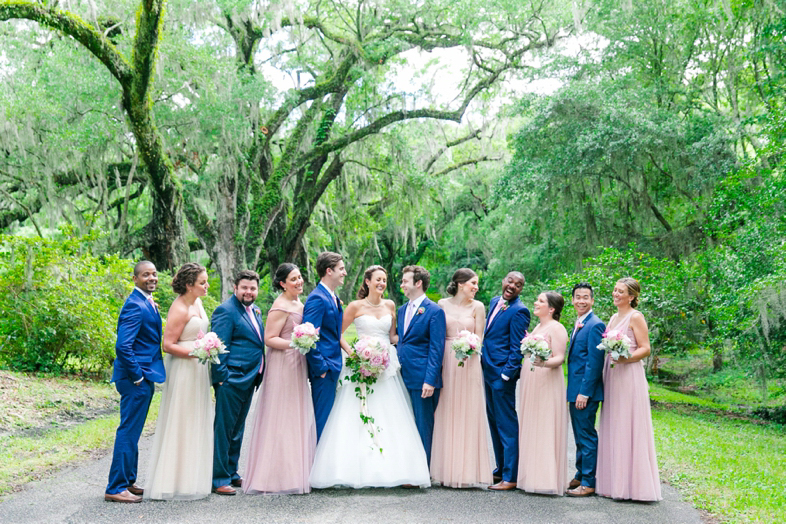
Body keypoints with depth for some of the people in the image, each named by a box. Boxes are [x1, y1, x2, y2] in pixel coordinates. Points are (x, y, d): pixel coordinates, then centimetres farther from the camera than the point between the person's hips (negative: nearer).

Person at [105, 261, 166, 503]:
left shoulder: (146, 302, 14)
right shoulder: (135, 306, -18)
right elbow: (123, 346, -25)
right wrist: (137, 376, -20)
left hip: (143, 377, 10)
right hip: (136, 378, -10)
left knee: (132, 431, 17)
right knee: (129, 431, -4)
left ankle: (128, 481, 28)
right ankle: (116, 488, 3)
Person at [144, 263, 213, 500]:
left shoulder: (197, 303, 10)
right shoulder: (179, 309, -16)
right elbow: (168, 345, -19)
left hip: (198, 370, 9)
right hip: (182, 371, -9)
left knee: (196, 424, 13)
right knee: (180, 424, -3)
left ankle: (191, 478, 22)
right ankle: (173, 481, 5)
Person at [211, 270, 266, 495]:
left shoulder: (254, 310, 16)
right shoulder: (226, 311, -11)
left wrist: (259, 376, 19)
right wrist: (222, 377, -18)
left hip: (248, 381, 9)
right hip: (231, 380, -9)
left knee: (237, 430, 16)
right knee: (224, 430, -3)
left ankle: (231, 473, 27)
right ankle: (219, 479, 4)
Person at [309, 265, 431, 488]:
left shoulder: (390, 305, 11)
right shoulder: (356, 306, 0)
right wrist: (350, 351, -10)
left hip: (387, 366, 3)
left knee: (391, 420, 0)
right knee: (357, 418, -7)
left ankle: (396, 469, 1)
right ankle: (359, 470, -4)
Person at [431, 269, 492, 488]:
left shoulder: (477, 307, 3)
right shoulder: (442, 304, 6)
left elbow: (479, 338, 2)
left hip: (469, 364, -1)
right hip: (446, 362, 1)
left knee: (468, 414, -1)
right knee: (446, 415, 4)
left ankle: (466, 470, 6)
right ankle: (446, 470, 12)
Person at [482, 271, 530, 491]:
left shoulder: (519, 311, -13)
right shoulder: (495, 302, 13)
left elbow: (517, 348, -14)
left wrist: (506, 374, -17)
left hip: (502, 374, -9)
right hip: (488, 371, 9)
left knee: (506, 424, -4)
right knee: (494, 421, 16)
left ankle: (510, 477, 2)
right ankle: (501, 469, 28)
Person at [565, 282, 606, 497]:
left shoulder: (595, 325, -13)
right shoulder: (577, 324, 16)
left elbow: (595, 362, -18)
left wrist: (584, 392, -20)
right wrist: (573, 392, 17)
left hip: (586, 391, -9)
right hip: (575, 390, 9)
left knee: (587, 435, -4)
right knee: (579, 436, 16)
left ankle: (588, 483, 3)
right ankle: (580, 476, 26)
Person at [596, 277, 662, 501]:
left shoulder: (635, 317, -6)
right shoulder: (614, 317, 18)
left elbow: (645, 349, -12)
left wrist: (626, 358, -25)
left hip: (629, 376, -8)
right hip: (611, 376, 8)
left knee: (627, 429, -5)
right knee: (612, 430, 8)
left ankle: (631, 484, 1)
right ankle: (614, 482, 13)